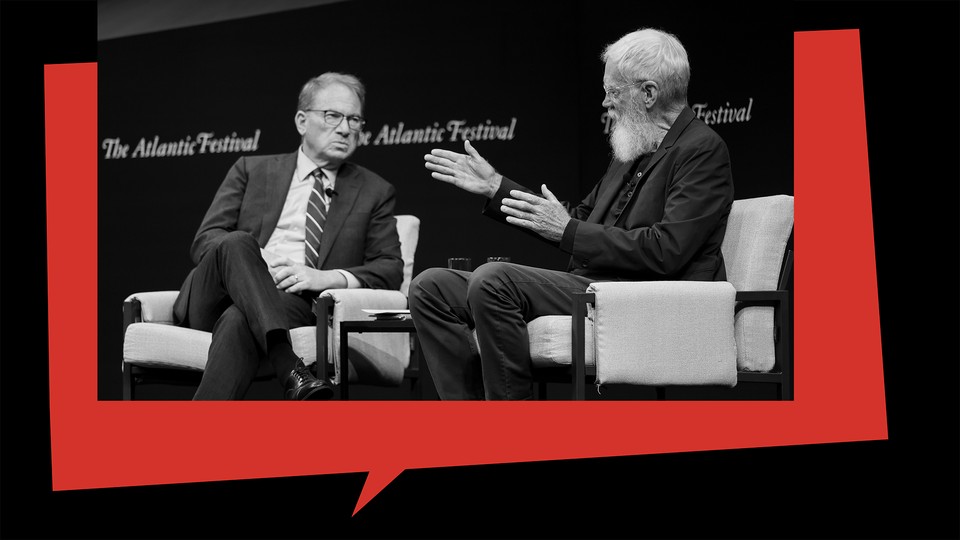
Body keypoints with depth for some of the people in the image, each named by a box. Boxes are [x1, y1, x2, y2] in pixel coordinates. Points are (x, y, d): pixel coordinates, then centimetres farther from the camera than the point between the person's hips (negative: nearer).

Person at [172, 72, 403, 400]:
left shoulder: (375, 192, 19)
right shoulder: (251, 170, 19)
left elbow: (391, 269, 8)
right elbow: (204, 241, 10)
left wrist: (326, 277, -11)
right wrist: (249, 262, -13)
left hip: (296, 303, -1)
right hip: (217, 300, 1)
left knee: (240, 321, -36)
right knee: (237, 243, -33)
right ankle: (290, 371, -48)